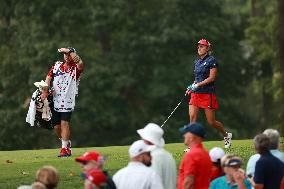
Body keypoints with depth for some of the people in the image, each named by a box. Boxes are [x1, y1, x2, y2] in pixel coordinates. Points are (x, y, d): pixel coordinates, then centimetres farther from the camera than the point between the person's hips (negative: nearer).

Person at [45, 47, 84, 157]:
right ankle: (67, 144, 29)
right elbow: (48, 78, 9)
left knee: (64, 123, -14)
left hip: (67, 101, -5)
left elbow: (80, 63, -25)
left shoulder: (75, 68, -2)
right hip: (55, 100, 5)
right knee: (56, 126, 7)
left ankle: (64, 149, -11)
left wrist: (70, 51, -26)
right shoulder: (57, 65, 12)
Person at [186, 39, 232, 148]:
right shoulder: (197, 62, 15)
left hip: (208, 93, -6)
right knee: (192, 118, -10)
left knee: (211, 122, -1)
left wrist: (198, 85, -18)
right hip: (196, 94, 6)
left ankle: (226, 135, 26)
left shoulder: (211, 60, -6)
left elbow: (211, 78, -13)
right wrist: (191, 88, 7)